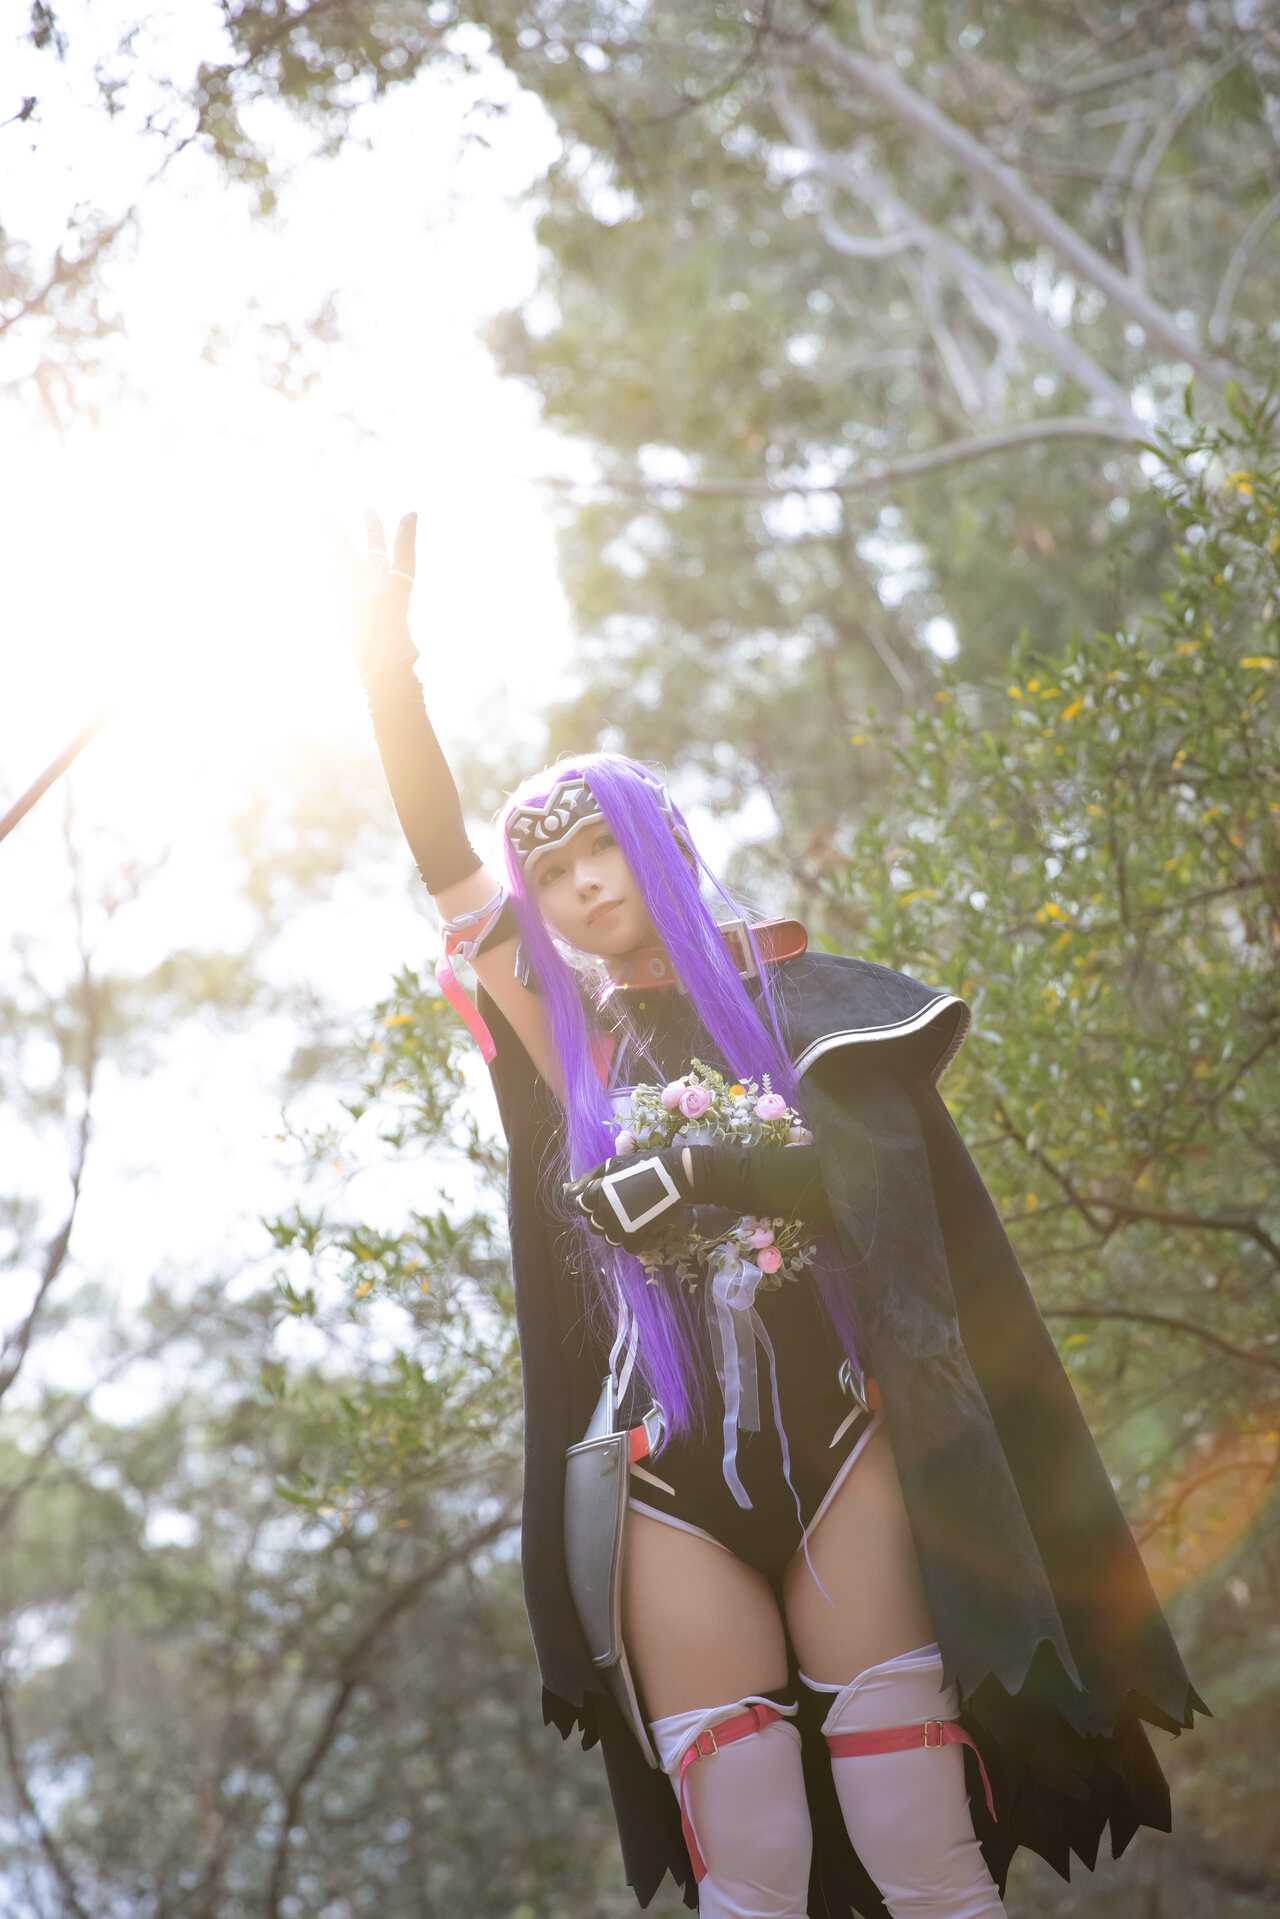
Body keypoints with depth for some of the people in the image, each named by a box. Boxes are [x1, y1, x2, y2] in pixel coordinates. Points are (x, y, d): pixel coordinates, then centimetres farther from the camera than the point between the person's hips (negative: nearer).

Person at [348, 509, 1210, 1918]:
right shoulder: (570, 1041, 13)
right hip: (672, 1473, 2)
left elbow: (869, 1170, 2)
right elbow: (451, 877, 3)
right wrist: (390, 674, -6)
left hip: (831, 1435, -2)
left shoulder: (786, 992, 9)